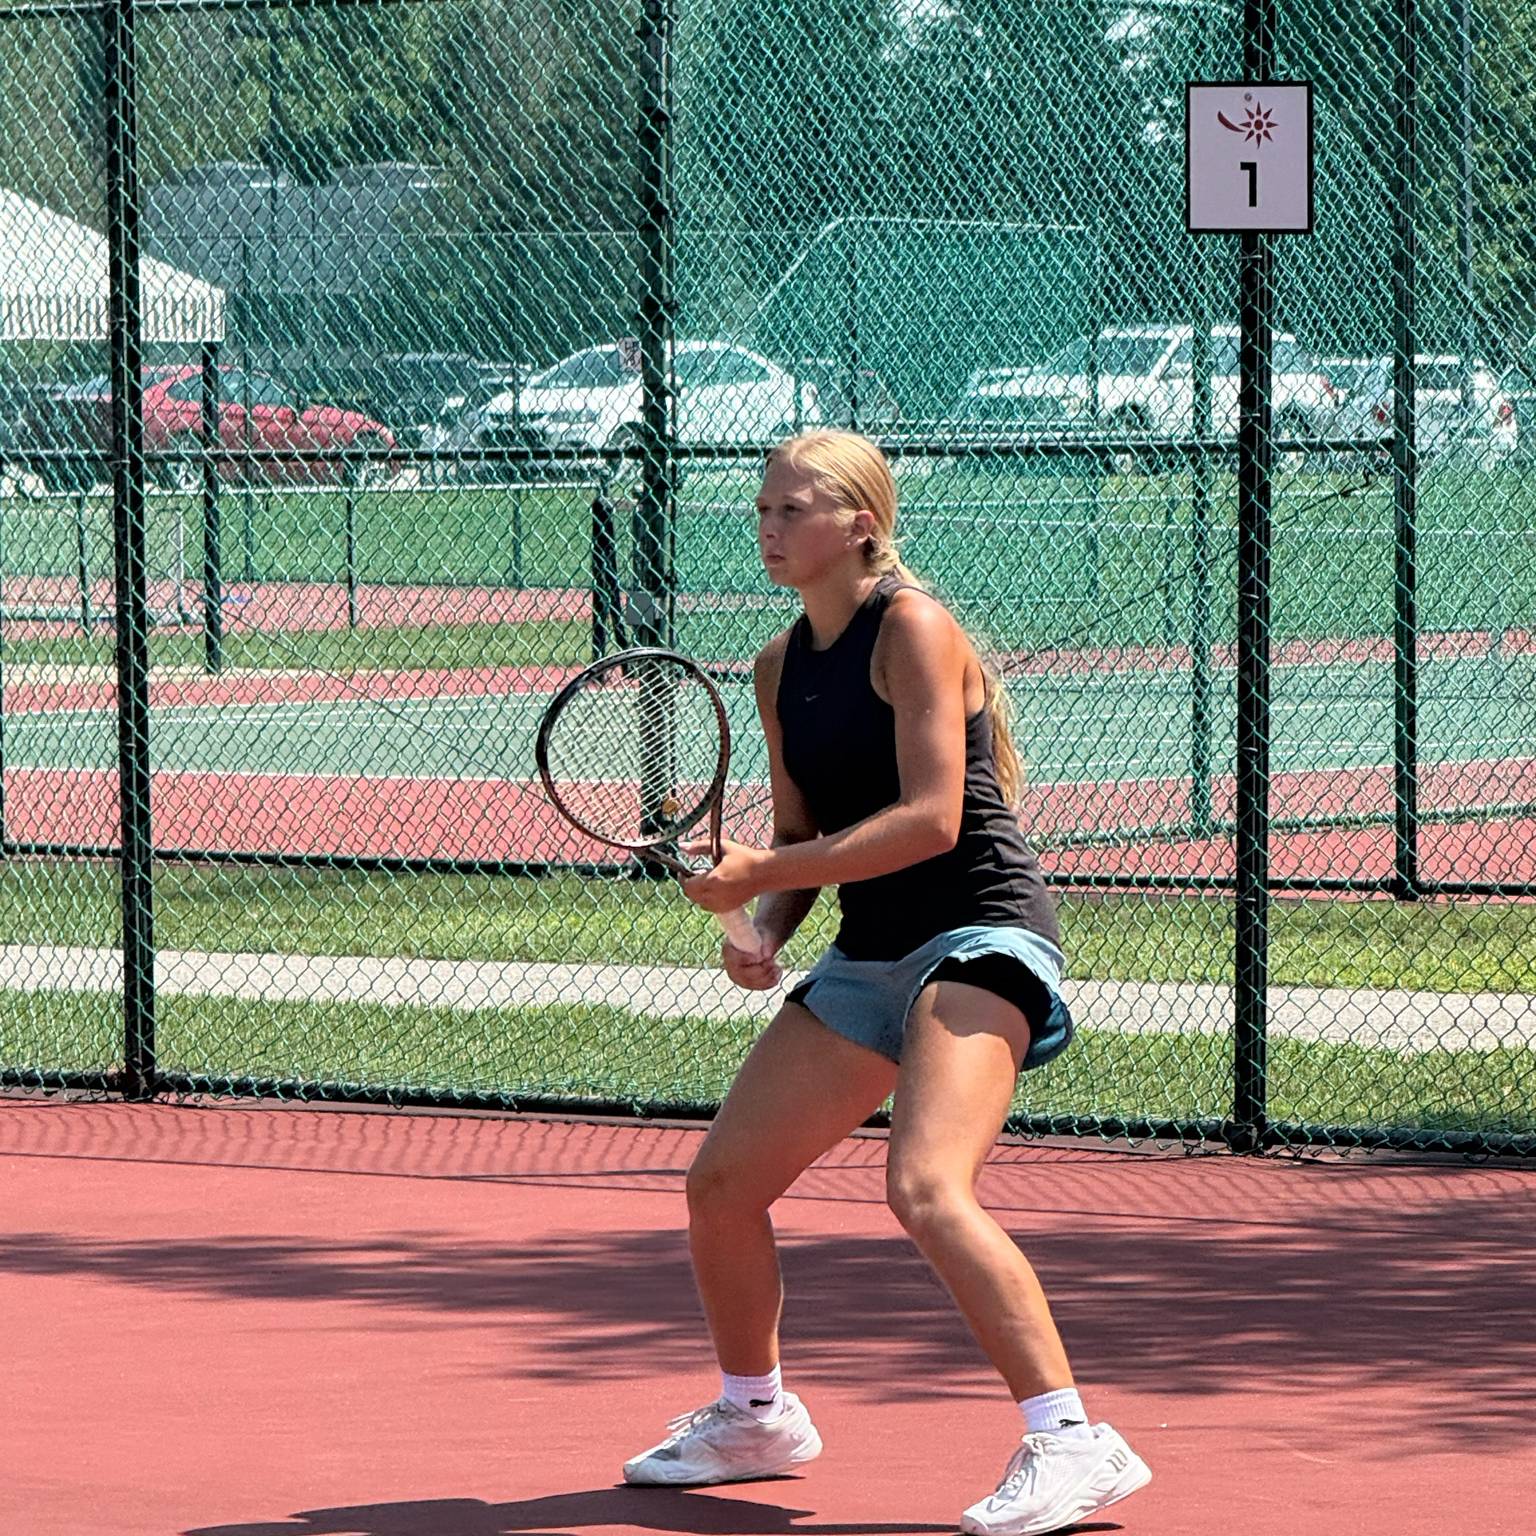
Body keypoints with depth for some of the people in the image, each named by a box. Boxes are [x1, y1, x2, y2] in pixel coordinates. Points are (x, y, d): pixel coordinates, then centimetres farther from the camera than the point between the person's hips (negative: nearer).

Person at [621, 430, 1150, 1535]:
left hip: (979, 936, -9)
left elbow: (931, 817, -21)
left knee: (927, 1189, -29)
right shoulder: (781, 669, 12)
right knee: (721, 1184, 9)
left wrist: (762, 874, -21)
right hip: (869, 956, 9)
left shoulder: (912, 629, -12)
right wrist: (765, 932, -1)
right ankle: (754, 1417, 33)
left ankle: (1072, 1445, -29)